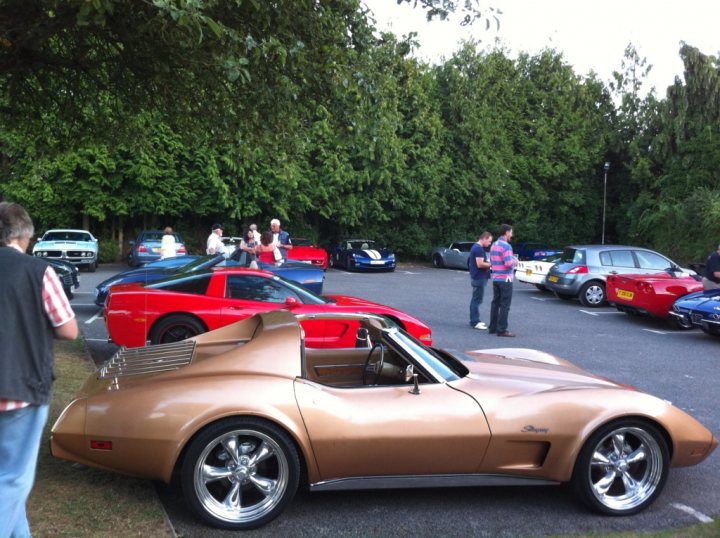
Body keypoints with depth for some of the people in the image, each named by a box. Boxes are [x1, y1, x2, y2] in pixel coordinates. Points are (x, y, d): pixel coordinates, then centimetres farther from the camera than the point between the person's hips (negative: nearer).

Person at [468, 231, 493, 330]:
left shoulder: (475, 247, 15)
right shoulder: (479, 249, -18)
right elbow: (480, 264, -24)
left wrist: (488, 262, 10)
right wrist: (491, 264, -12)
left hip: (476, 277, 11)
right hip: (479, 278, -11)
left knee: (475, 300, 15)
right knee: (477, 300, -7)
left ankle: (474, 320, 22)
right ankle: (475, 322, -4)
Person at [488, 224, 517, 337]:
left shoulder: (494, 245, 11)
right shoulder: (506, 246, -15)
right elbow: (508, 264, -23)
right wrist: (514, 261, -2)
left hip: (495, 278, 8)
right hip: (505, 279, -8)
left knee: (495, 303, 12)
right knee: (505, 305, -4)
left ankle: (493, 327, 15)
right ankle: (502, 330, -4)